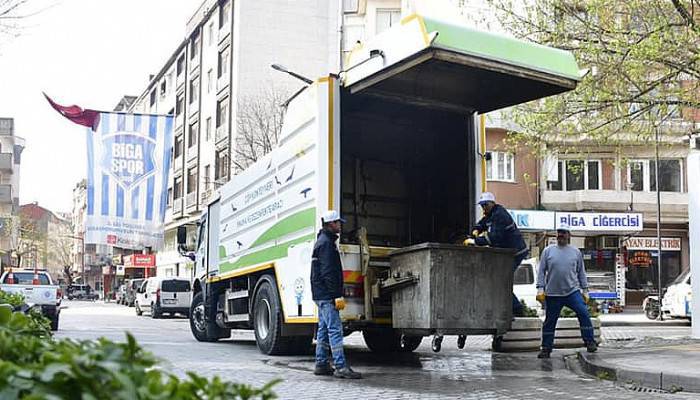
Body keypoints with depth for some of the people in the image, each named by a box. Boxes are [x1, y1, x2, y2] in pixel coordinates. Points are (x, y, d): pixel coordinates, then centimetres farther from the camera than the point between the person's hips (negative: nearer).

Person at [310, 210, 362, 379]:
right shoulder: (326, 243, -14)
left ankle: (321, 365, 18)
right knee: (335, 329, -12)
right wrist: (338, 295, -21)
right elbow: (328, 272, -21)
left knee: (324, 328, 13)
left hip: (321, 295, 11)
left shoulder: (323, 241, 19)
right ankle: (341, 367, -14)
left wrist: (336, 294, 22)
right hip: (327, 295, -11)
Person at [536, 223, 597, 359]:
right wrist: (540, 289, -4)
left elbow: (581, 272, 13)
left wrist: (585, 290, 9)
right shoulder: (548, 251, 4)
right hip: (553, 294, 0)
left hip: (572, 291, 0)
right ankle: (546, 348, 15)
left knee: (584, 313, -16)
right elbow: (541, 271, 4)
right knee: (549, 321, 5)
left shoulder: (576, 252, 8)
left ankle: (590, 342, -4)